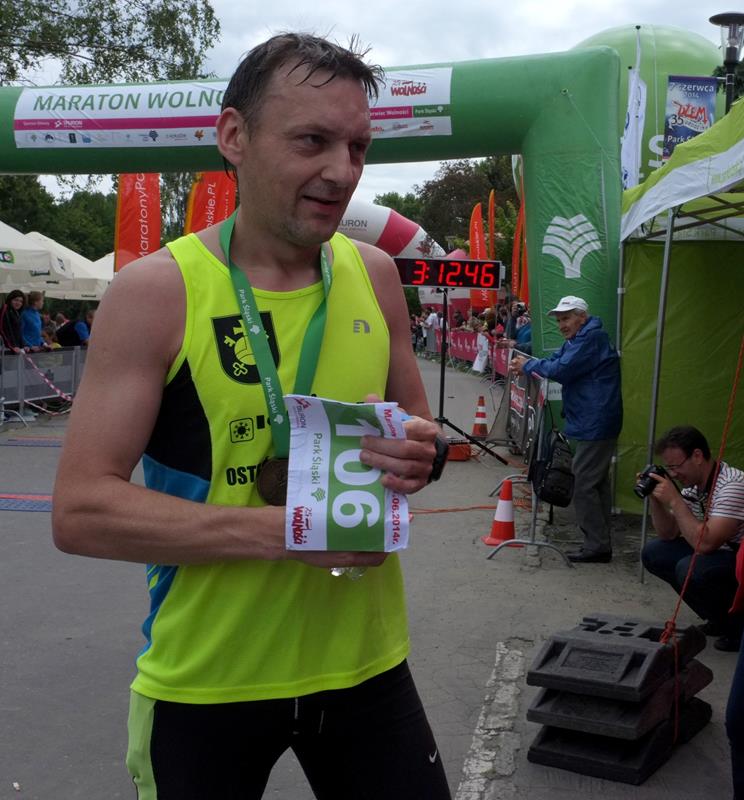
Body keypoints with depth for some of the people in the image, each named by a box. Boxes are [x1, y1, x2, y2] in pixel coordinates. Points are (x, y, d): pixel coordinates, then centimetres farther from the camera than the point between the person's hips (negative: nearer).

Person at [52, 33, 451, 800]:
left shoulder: (375, 275, 0)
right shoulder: (155, 290, -13)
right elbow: (80, 509, -15)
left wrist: (420, 457, -12)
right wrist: (282, 530, -24)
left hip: (363, 663, 4)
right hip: (203, 682, -3)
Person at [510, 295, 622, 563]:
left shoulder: (592, 338, -15)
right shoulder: (578, 340, 19)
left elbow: (561, 369, -21)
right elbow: (555, 361, 13)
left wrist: (529, 365, -8)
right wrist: (525, 366, -3)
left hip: (595, 425, -11)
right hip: (593, 423, 11)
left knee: (584, 484, -7)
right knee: (597, 482, 14)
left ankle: (596, 545, -1)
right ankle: (601, 543, 22)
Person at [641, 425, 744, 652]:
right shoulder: (692, 486, 2)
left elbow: (705, 543, -32)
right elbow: (668, 535, 9)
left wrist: (674, 500, -27)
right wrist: (654, 498, -6)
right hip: (721, 555, 9)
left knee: (691, 569, -31)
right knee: (653, 553, 2)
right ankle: (720, 618, 11)